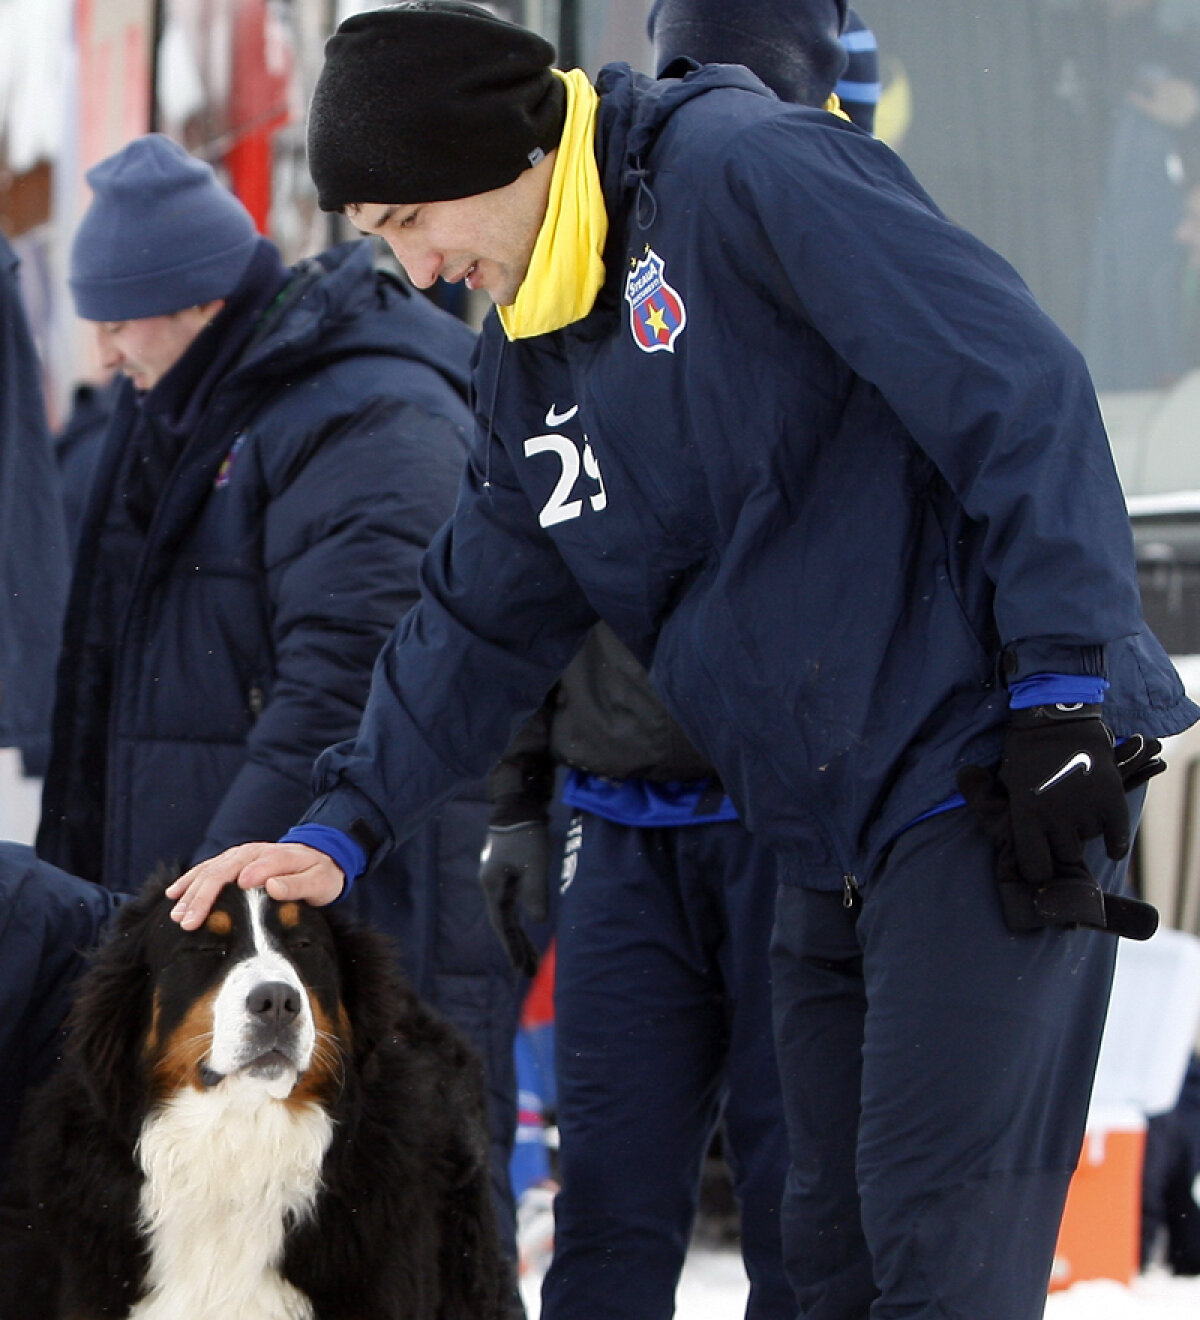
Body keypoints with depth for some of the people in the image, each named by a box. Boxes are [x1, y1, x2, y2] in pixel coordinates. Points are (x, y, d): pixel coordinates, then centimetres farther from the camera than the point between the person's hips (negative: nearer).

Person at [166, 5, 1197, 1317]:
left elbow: (1017, 390, -18)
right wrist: (346, 825, 12)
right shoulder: (526, 364, 15)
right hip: (824, 841, 9)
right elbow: (480, 621, 23)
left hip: (986, 784, -9)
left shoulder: (745, 171, -14)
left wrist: (1061, 682, -21)